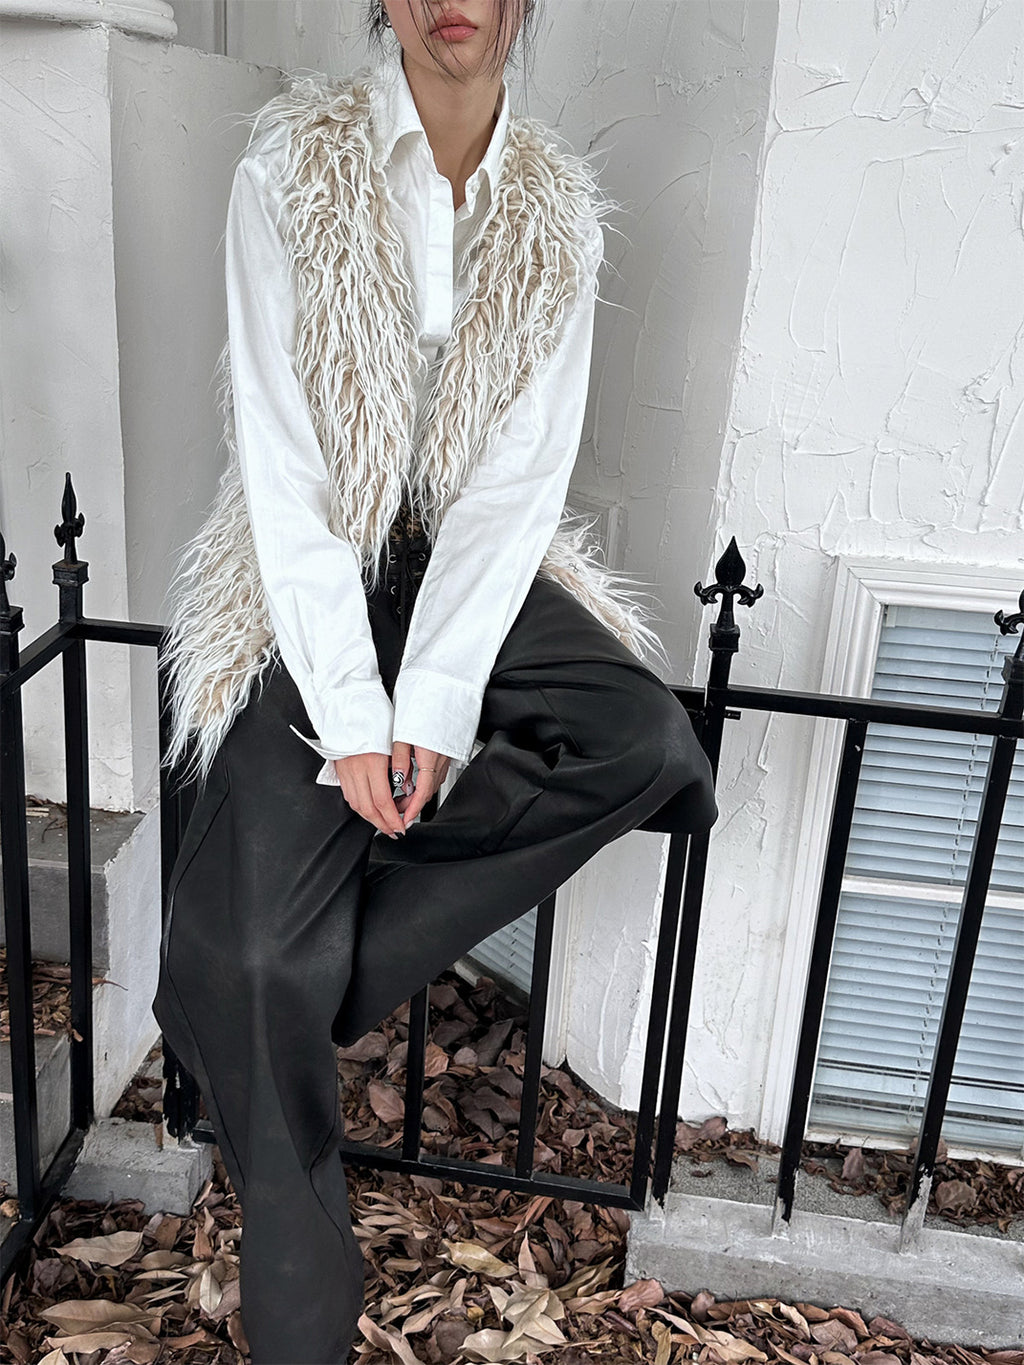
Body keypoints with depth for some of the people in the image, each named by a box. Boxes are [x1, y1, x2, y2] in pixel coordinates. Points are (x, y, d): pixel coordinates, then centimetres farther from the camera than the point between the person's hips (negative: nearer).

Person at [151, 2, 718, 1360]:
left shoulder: (555, 211, 2)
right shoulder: (292, 168, -6)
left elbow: (519, 478, -6)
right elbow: (282, 463, -12)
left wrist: (435, 708, -16)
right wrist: (351, 716, -18)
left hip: (470, 565, 3)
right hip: (316, 576, -3)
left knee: (648, 739, -25)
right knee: (255, 954, -15)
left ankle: (331, 960, -11)